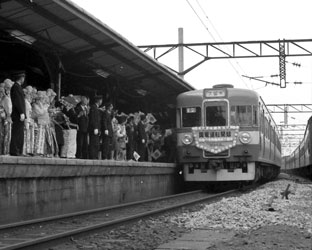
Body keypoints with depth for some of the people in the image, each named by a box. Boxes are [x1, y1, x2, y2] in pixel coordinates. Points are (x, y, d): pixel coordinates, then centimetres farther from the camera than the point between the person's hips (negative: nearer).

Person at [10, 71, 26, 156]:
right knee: (17, 133, -10)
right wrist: (22, 113, -22)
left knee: (19, 134, 9)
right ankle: (14, 151, -10)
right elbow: (18, 101, -18)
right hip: (18, 114, -10)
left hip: (18, 114, 10)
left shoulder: (17, 87, 20)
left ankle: (19, 152, 10)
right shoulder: (16, 87, -10)